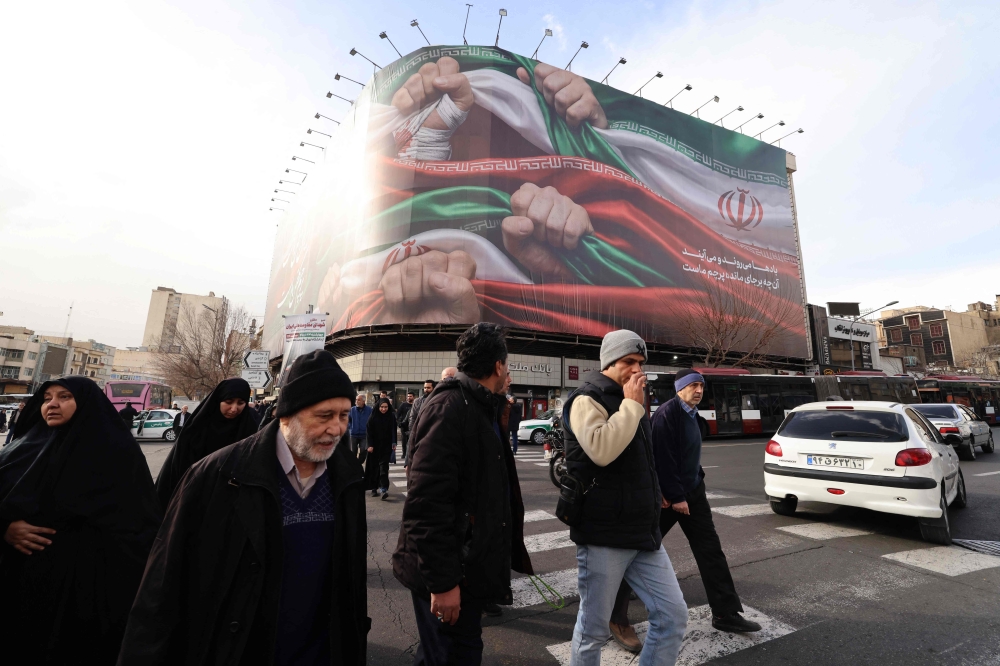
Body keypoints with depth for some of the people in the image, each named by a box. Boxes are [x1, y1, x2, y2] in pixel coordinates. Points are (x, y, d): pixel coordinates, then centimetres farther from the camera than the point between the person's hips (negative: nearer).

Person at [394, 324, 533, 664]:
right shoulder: (449, 407, -24)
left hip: (469, 567, 9)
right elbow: (426, 503, -28)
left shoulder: (479, 408, 9)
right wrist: (442, 582, -24)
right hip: (447, 576, -9)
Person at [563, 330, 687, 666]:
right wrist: (631, 405, -22)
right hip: (602, 536, -8)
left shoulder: (630, 400, 15)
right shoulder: (586, 399, -13)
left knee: (673, 615, 9)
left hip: (643, 532, 8)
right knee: (593, 629, 7)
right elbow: (601, 450, -31)